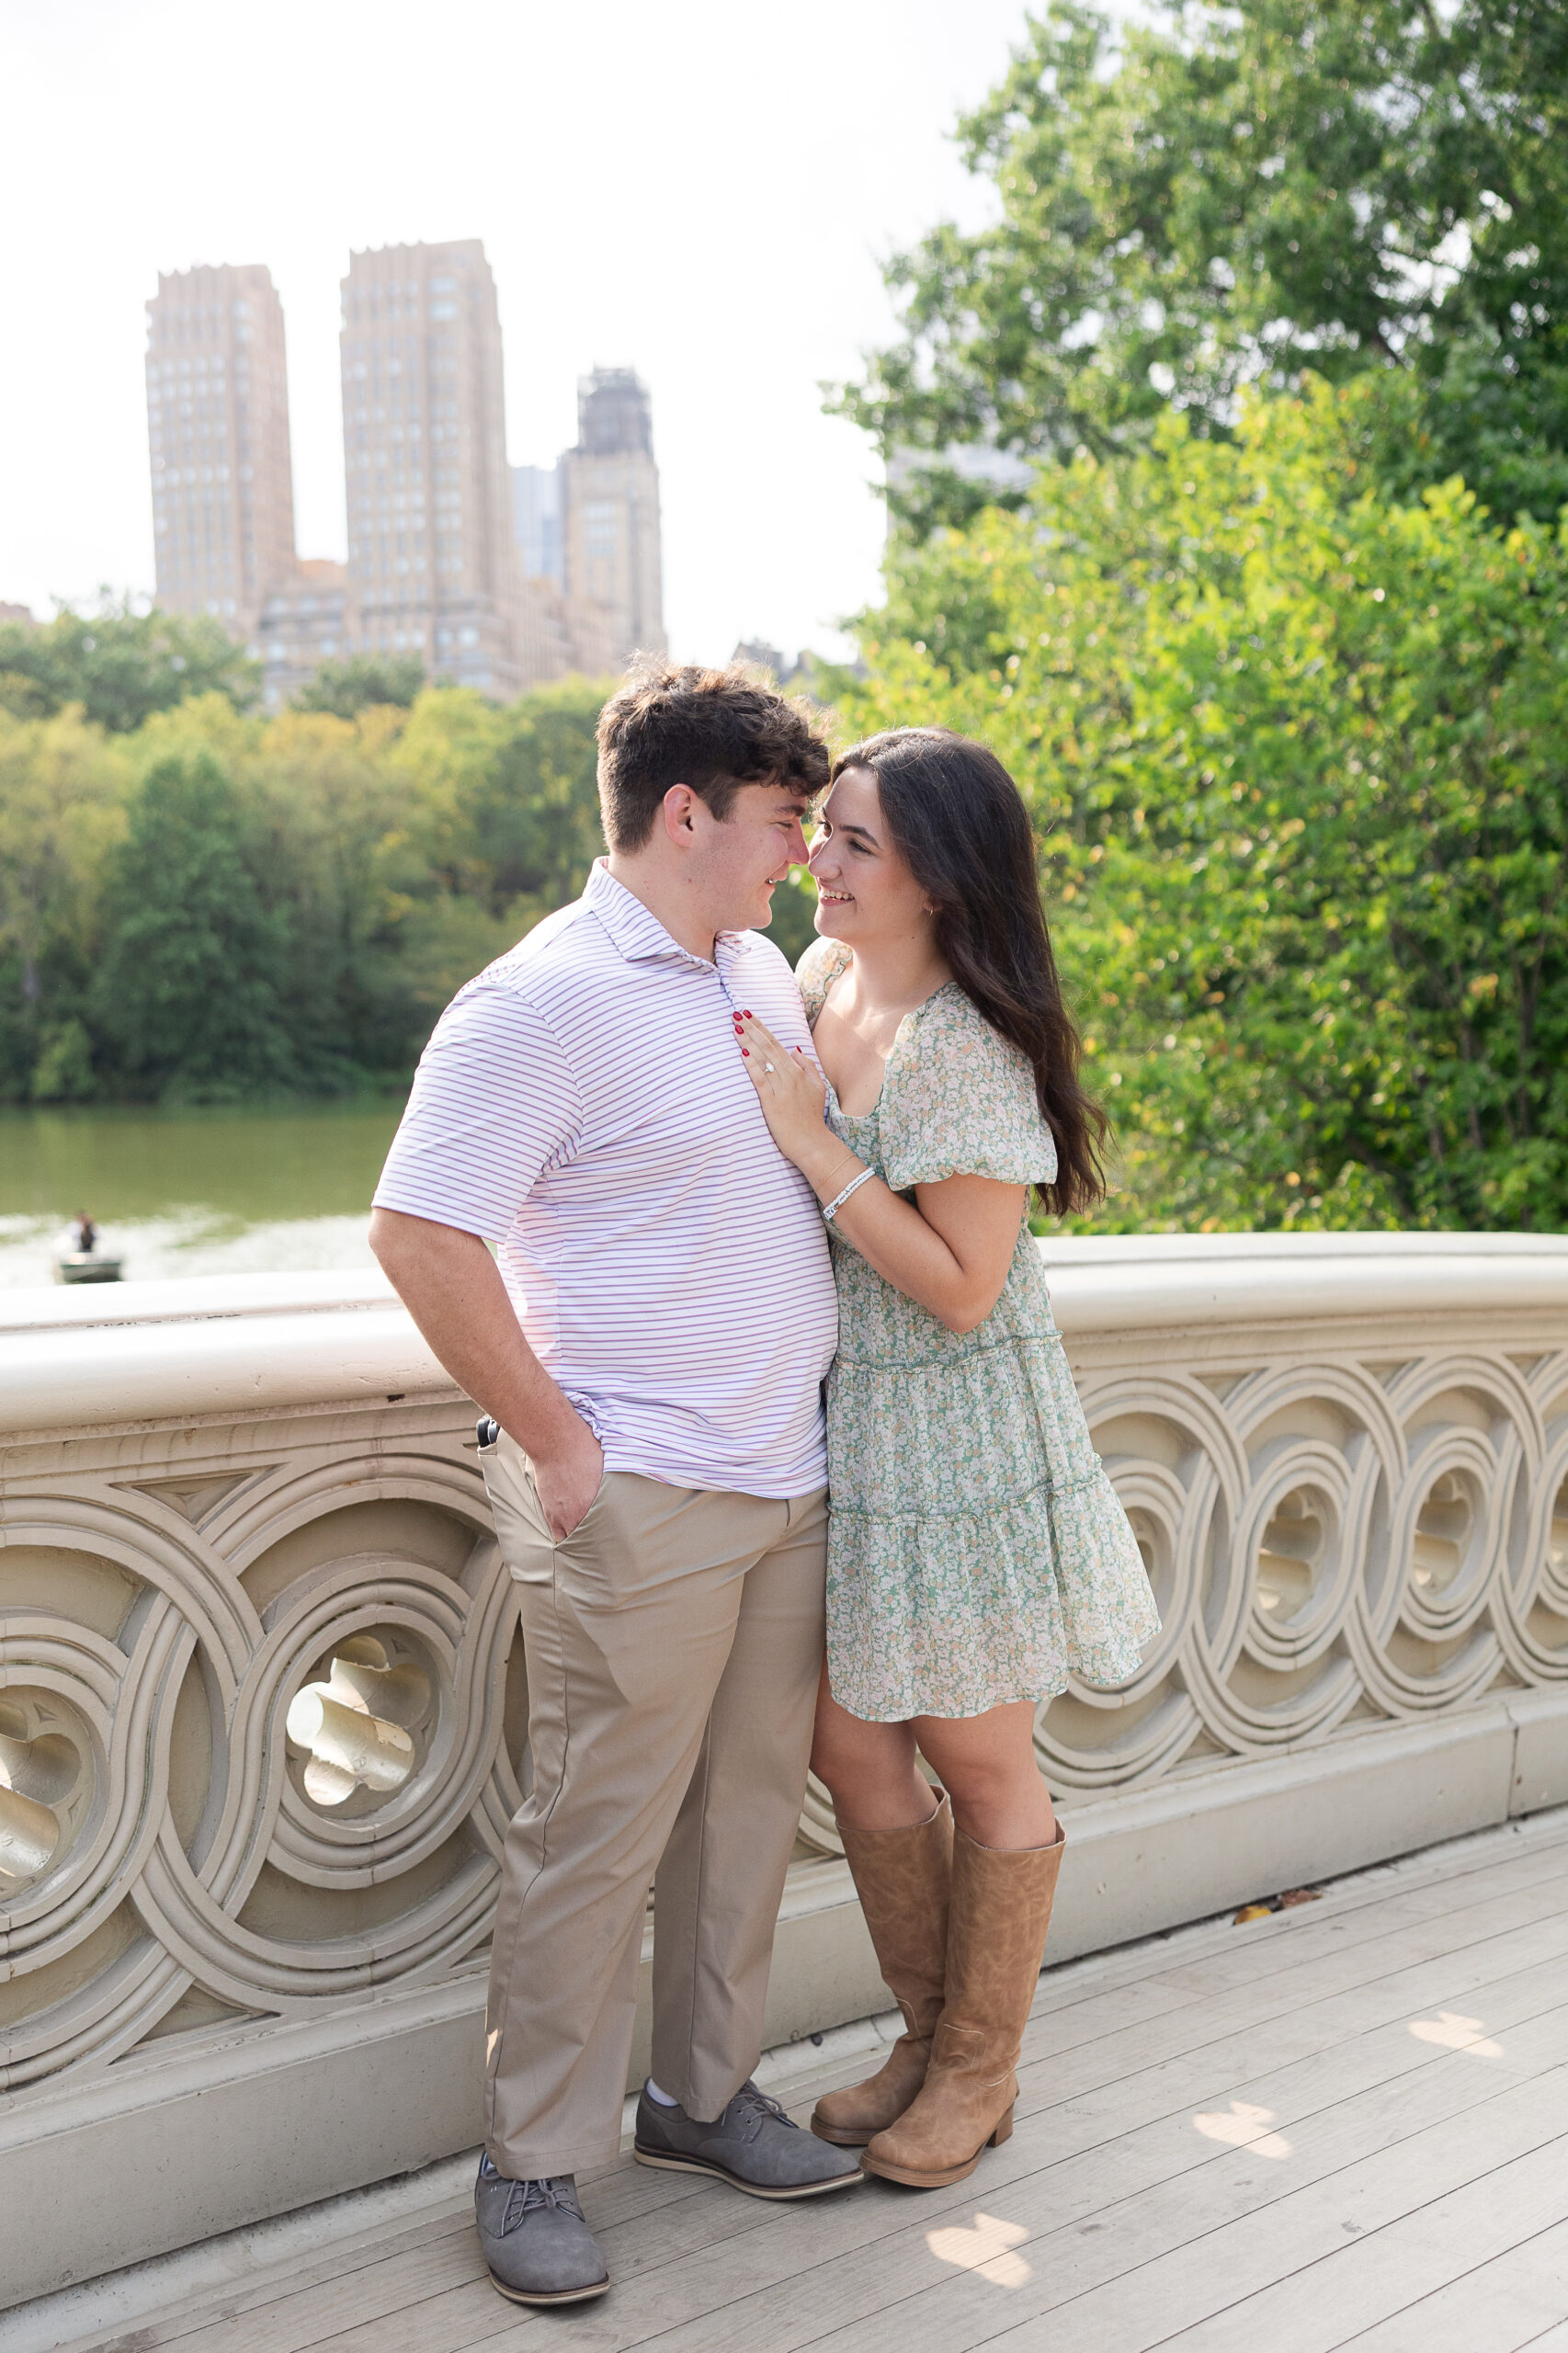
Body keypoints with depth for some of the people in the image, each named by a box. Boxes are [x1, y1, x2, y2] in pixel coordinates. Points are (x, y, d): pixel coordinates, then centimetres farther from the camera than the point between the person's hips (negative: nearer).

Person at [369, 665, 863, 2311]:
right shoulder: (544, 1002, -14)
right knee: (597, 1836, 1)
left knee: (748, 1808, 16)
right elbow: (419, 1238, -18)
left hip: (787, 1483, 8)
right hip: (638, 1498, -8)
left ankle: (703, 2095, 33)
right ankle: (533, 2164, 17)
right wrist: (559, 1445, -15)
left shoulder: (763, 973, 12)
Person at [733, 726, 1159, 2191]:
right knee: (853, 1744, 14)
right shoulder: (815, 977, 3)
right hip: (837, 1424, 8)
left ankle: (980, 2072, 29)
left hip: (958, 1439, -8)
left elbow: (961, 1291, -23)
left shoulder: (970, 1053, -22)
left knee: (978, 1764, 9)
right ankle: (927, 2035, 34)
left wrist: (812, 1145, -23)